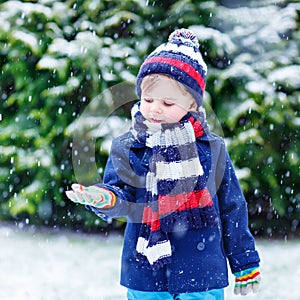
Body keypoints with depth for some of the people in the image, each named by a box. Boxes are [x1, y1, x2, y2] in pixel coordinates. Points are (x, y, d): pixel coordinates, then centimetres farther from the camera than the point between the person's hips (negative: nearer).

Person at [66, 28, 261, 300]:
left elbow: (232, 208, 8)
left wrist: (246, 264, 13)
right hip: (144, 278, 1)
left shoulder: (212, 150, 1)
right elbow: (124, 199, -8)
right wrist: (106, 198, -32)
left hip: (202, 278, -1)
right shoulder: (126, 149, 1)